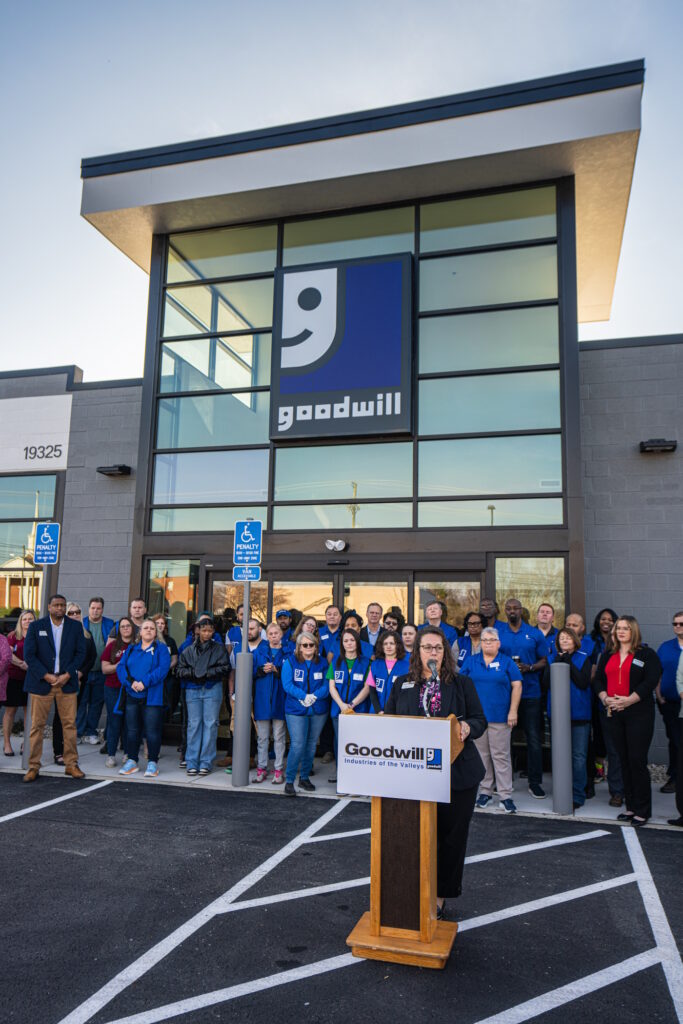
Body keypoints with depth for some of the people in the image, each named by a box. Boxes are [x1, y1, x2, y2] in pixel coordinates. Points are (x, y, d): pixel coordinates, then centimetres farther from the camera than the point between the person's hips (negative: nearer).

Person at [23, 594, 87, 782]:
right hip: (41, 682, -1)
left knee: (70, 724, 2)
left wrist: (67, 675, -8)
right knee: (37, 725, 2)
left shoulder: (75, 626, 6)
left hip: (66, 682, 1)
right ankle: (33, 767, 12)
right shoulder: (36, 626, 2)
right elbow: (29, 655, -3)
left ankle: (71, 764, 11)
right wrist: (47, 676, -11)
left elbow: (80, 653, 4)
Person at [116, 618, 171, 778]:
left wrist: (145, 683, -20)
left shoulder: (161, 649, 3)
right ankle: (131, 761, 21)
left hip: (152, 697, -4)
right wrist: (131, 682, -14)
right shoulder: (131, 649, 15)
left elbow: (162, 669, -11)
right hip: (131, 696, 4)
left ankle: (152, 763, 7)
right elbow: (121, 667, 3)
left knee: (152, 731, -3)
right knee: (132, 730, 10)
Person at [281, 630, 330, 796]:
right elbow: (287, 684, -9)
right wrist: (303, 696, -21)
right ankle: (289, 781, 1)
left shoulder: (322, 663, 7)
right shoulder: (290, 662, 0)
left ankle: (304, 777, 25)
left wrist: (314, 696, -17)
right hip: (295, 710, -3)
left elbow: (326, 685, 0)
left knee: (311, 745, 10)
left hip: (318, 710, 3)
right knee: (297, 745, -10)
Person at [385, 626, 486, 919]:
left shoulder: (462, 683, 6)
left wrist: (467, 728, -17)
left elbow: (480, 720, 4)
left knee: (451, 835, 7)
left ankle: (440, 894, 24)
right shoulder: (401, 685, 10)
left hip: (456, 773, 0)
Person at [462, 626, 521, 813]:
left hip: (500, 717, -2)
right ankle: (485, 791, 20)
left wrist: (513, 711, -6)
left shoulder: (507, 662, 3)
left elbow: (517, 686, 1)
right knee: (481, 754, 9)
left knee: (501, 755, -1)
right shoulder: (471, 661, 8)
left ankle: (506, 795, 5)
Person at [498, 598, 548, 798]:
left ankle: (535, 782, 10)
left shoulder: (535, 634, 5)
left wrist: (529, 668, -12)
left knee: (534, 738, 0)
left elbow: (544, 661, 6)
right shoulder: (497, 634, 6)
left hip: (530, 692, -1)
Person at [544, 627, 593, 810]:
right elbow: (545, 683, -2)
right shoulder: (552, 658, 9)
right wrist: (557, 663, -10)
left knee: (578, 756, 0)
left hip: (578, 713, -2)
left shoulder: (583, 658, 2)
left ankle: (577, 796, 9)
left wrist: (569, 664, -13)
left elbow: (584, 683, -10)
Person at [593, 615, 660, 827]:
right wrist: (605, 698, -7)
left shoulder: (646, 654, 0)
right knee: (624, 761, 9)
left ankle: (642, 810, 5)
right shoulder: (607, 655, 15)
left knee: (637, 761, -5)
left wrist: (628, 700, -17)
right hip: (614, 714, 5)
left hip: (639, 714, -5)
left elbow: (650, 681, -10)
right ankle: (631, 806, 18)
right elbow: (598, 680, 11)